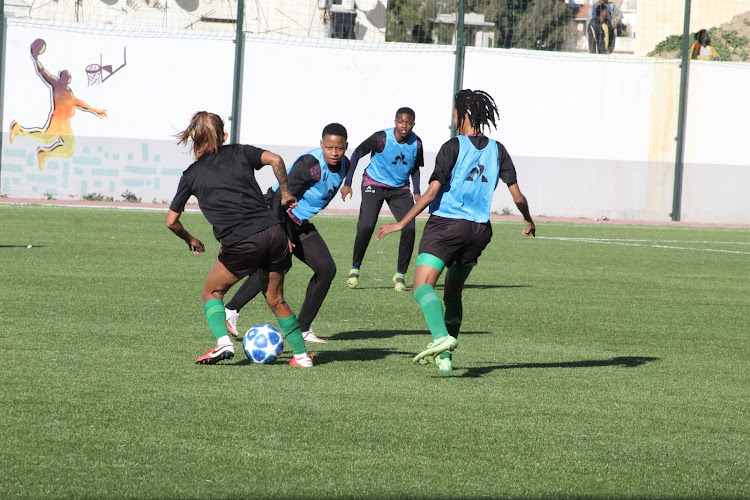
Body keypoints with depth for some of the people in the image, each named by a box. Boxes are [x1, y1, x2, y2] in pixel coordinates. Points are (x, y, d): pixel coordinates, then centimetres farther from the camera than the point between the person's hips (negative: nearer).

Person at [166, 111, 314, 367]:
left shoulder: (191, 175, 14)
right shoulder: (239, 152, 16)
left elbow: (171, 221, 18)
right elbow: (275, 160, -2)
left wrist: (191, 240, 36)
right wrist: (285, 193, 10)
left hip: (240, 245, -3)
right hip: (273, 230, 3)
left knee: (212, 291, 21)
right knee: (276, 299, 21)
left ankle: (223, 342, 0)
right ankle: (301, 354, 20)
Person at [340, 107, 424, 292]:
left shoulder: (416, 143, -9)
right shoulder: (381, 138, -21)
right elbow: (357, 154, -9)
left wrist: (416, 192, -2)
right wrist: (347, 183, -13)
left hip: (400, 189, 3)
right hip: (374, 184, -3)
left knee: (409, 229, -13)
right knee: (366, 227, -19)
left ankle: (400, 274, 0)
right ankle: (355, 269, -1)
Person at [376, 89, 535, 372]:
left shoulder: (454, 147, -7)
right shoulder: (497, 150, 7)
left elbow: (432, 192, -13)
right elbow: (517, 195, 8)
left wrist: (401, 224, -9)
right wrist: (529, 222, 28)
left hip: (446, 223, -6)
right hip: (479, 229, 6)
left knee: (423, 285, -16)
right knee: (453, 292, 21)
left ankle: (442, 337, -40)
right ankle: (444, 356, 18)